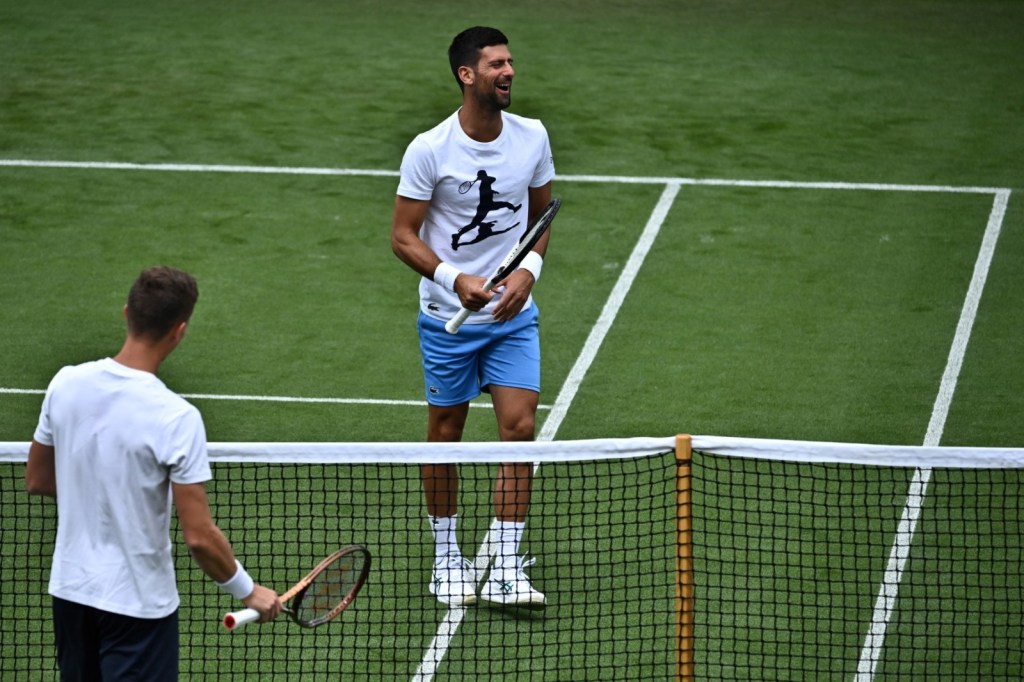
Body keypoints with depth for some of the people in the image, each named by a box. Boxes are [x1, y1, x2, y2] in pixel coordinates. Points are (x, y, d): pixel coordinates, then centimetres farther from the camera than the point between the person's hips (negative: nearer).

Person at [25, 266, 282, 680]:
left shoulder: (66, 384, -6)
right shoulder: (176, 418, -22)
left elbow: (37, 481, 8)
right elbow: (199, 537, -20)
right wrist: (248, 592, -5)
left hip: (69, 588, 6)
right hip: (136, 600, -6)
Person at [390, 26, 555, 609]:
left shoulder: (532, 137, -2)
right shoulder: (429, 150, -13)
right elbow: (404, 237, -8)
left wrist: (529, 271, -7)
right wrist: (455, 280, -23)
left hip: (514, 315, 3)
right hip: (448, 317, -3)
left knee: (520, 428, -6)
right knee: (445, 434, 7)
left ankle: (506, 569, -2)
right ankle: (447, 559, 23)